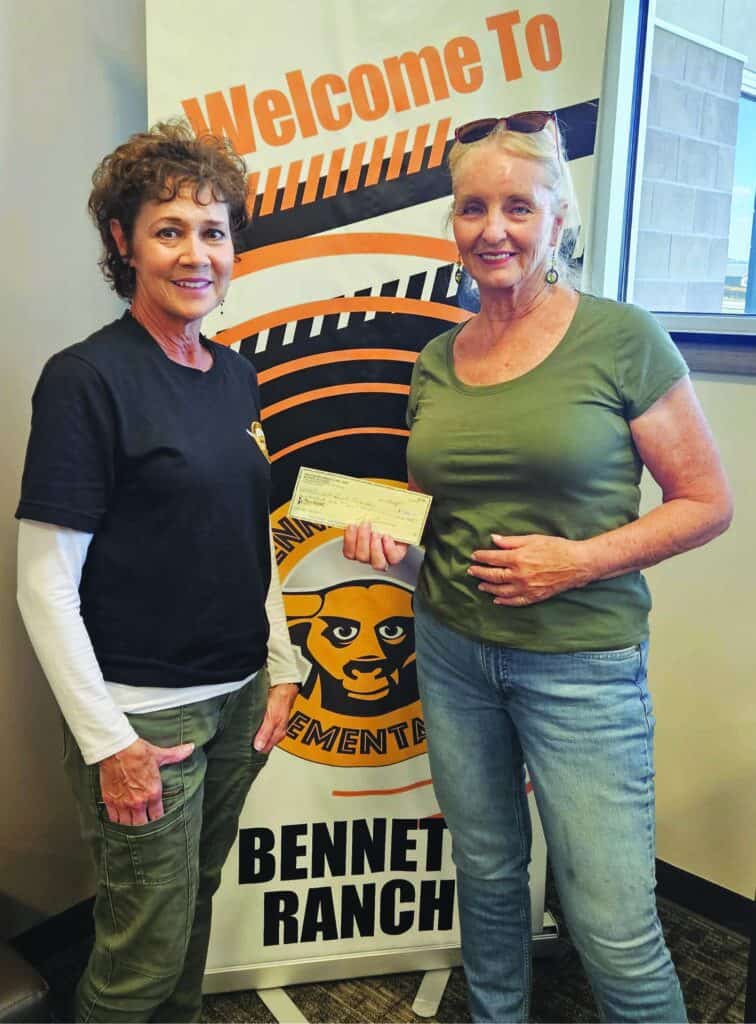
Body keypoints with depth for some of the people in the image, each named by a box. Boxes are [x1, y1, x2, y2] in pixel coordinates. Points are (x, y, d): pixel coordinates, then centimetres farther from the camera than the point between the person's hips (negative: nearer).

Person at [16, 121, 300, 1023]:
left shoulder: (234, 375, 5)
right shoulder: (86, 379, -15)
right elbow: (44, 586, -15)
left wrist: (281, 666, 10)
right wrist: (106, 742, -15)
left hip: (238, 698, 6)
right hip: (144, 713, -6)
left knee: (196, 907, 22)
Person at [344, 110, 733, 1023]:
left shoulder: (620, 339, -8)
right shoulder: (437, 360, 5)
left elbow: (707, 502, -6)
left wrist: (580, 559, -18)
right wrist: (385, 533, -3)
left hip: (579, 660, -4)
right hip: (451, 649, 5)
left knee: (616, 930, 1)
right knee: (486, 875, 19)